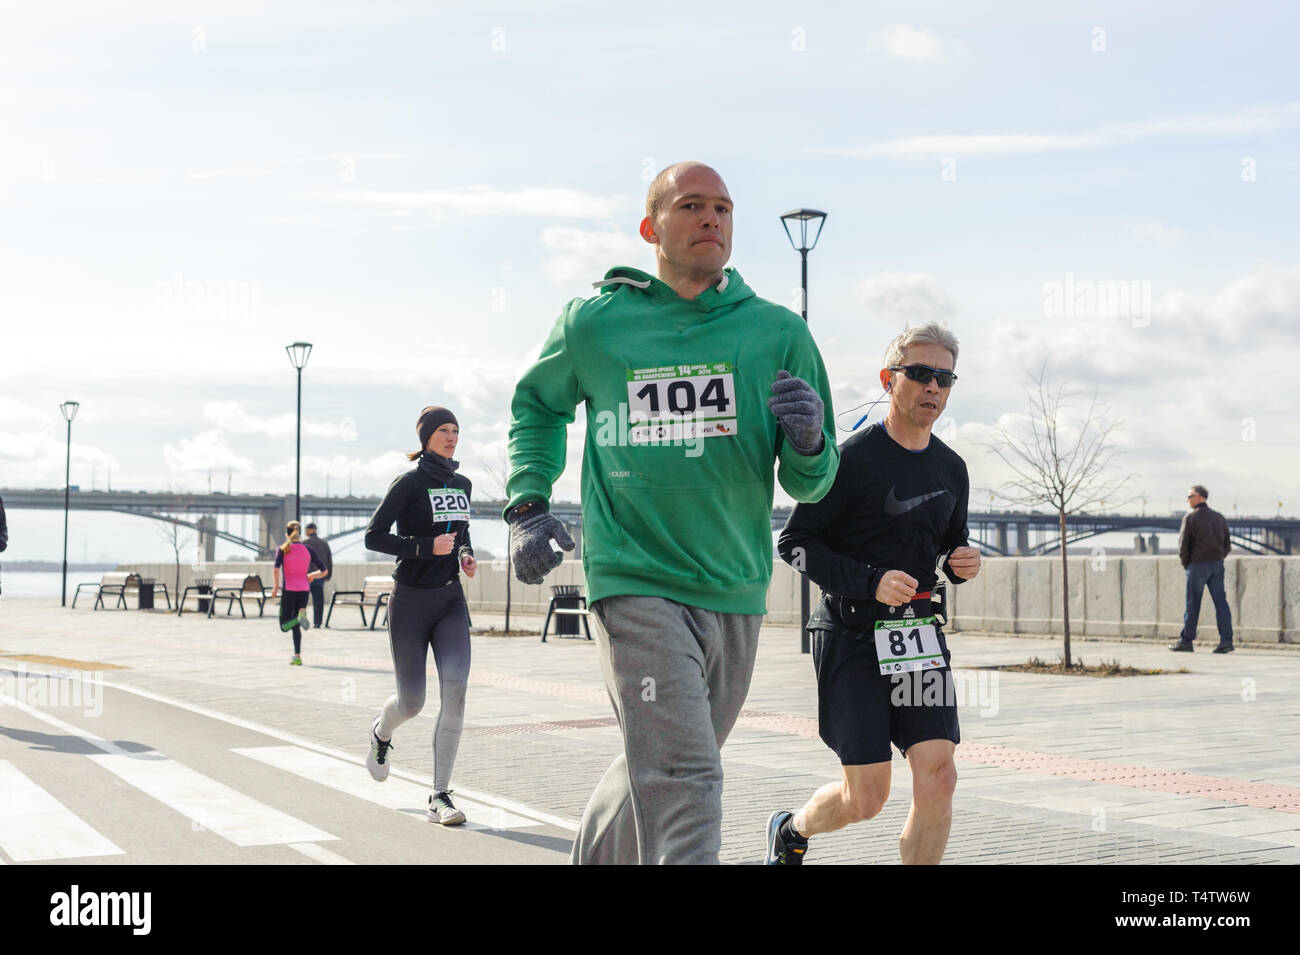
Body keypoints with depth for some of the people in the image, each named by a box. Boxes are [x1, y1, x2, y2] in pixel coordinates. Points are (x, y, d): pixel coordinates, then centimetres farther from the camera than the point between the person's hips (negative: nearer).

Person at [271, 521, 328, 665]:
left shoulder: (283, 549, 1)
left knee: (284, 625, 3)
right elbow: (323, 571, 7)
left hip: (289, 589, -3)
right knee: (295, 626, 14)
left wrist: (275, 586, -5)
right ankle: (297, 656, 6)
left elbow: (276, 569, -15)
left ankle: (300, 617, -27)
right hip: (304, 590, 3)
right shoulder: (307, 550, 9)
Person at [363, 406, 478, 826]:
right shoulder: (409, 483, -9)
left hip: (451, 601, 4)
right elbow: (373, 536, -11)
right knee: (411, 702, 3)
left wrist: (466, 555, 6)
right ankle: (381, 733, 43)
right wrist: (427, 547, -21)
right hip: (411, 601, -4)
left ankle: (440, 798, -10)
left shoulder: (462, 484, 9)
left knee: (455, 689, -15)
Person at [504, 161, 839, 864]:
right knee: (682, 782, -17)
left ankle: (593, 854, 47)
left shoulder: (778, 332, 2)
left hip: (735, 592, 4)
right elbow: (536, 404, 19)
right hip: (635, 582, -4)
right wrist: (527, 507, 6)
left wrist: (807, 441, -18)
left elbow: (809, 486, 5)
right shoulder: (595, 322, -1)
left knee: (662, 770, 20)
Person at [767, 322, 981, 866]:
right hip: (851, 633, -5)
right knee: (866, 799, -3)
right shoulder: (853, 459, -10)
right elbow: (794, 542, -9)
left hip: (918, 632, 5)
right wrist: (870, 581, -20)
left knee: (937, 779, -9)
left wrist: (962, 562, 1)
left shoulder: (951, 469, 10)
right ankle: (790, 830, 30)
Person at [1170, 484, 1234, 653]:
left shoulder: (1190, 517, -6)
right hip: (1217, 564, 5)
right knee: (1220, 602, 2)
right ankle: (1226, 640, -4)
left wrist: (1185, 564, 2)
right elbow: (1227, 544, 12)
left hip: (1197, 564, -5)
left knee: (1192, 604, 0)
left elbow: (1183, 544, -10)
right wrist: (1217, 560, 15)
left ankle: (1186, 641, 5)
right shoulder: (1219, 517, 11)